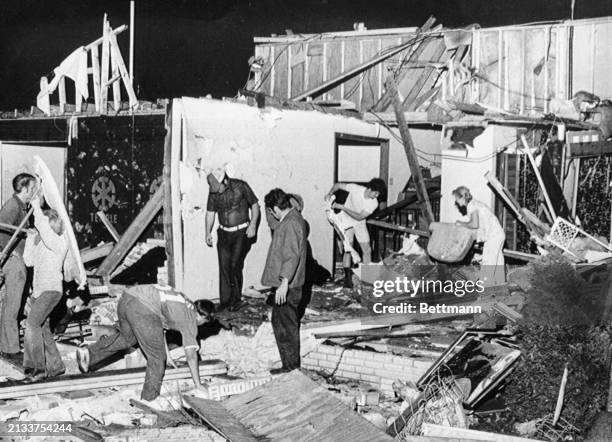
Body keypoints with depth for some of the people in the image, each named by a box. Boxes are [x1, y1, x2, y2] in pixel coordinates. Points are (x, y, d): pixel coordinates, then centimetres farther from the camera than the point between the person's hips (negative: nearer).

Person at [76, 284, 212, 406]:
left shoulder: (185, 303, 32)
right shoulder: (190, 319, 12)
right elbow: (191, 355, 8)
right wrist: (198, 385, 14)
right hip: (143, 309, -8)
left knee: (127, 338, 34)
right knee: (157, 357, 7)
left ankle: (89, 353, 23)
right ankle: (149, 399, 14)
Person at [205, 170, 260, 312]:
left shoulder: (240, 187, -11)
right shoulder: (213, 192, 0)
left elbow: (255, 205, -2)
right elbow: (210, 213, 10)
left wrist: (253, 225, -10)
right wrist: (208, 232, 2)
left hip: (241, 232, -4)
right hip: (224, 233, 4)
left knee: (235, 265, -10)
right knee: (224, 267, -2)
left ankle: (236, 300, 4)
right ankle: (225, 300, 5)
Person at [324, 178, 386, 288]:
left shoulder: (374, 203, -21)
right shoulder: (355, 188, -24)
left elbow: (359, 217, -25)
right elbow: (338, 185, -9)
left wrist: (342, 207, -32)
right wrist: (330, 193, -28)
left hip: (359, 224, 2)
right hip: (346, 222, -2)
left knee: (367, 250, -1)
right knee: (347, 251, -8)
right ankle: (347, 277, 0)